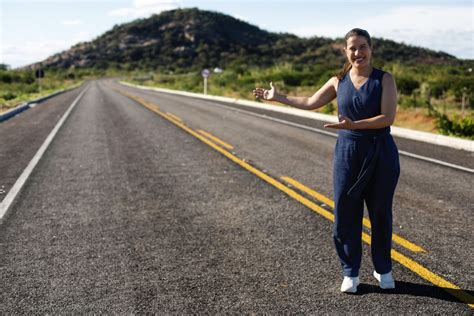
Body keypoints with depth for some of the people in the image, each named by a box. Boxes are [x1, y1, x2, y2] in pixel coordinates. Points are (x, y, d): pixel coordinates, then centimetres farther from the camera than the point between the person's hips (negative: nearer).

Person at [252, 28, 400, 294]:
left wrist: (353, 125, -27)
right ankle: (351, 274, 20)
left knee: (381, 215, 9)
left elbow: (388, 117, -15)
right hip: (347, 154, 2)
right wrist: (277, 97, 23)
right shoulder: (338, 81, 6)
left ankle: (383, 270, 30)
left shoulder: (385, 79, -4)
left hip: (381, 155, -2)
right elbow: (310, 103, 18)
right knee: (346, 215, 3)